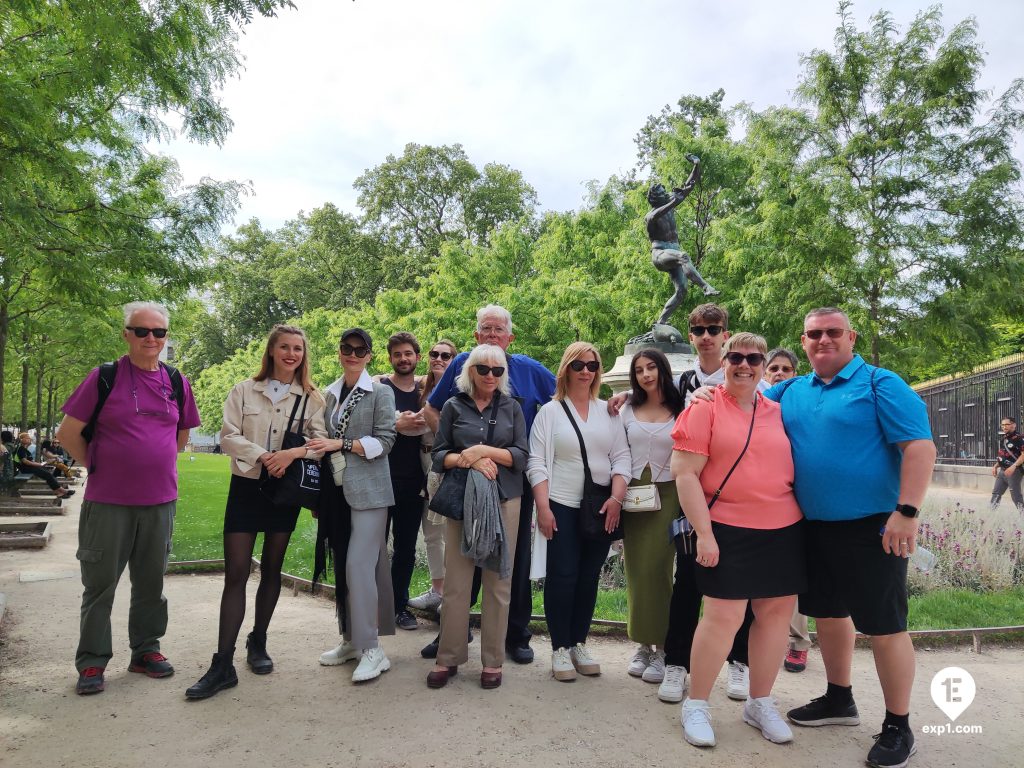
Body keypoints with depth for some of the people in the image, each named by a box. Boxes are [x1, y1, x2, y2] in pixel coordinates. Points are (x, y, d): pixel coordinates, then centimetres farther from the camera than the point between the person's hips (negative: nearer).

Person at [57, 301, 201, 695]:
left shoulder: (176, 382, 6)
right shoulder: (104, 377, -6)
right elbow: (68, 433, -2)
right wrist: (99, 467, 2)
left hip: (160, 501, 4)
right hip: (108, 502, -3)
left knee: (151, 582, 14)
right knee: (100, 583, 6)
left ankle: (145, 650, 28)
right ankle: (91, 662, 20)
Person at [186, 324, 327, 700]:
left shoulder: (312, 398, 3)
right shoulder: (244, 390, 4)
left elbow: (322, 440, -5)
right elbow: (229, 435, -3)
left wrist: (293, 452, -23)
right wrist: (262, 457, -17)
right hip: (246, 486, -1)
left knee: (271, 570, 12)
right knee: (236, 573, -5)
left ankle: (258, 642, 30)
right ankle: (222, 665, -2)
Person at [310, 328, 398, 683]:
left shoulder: (380, 393, -2)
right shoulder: (331, 394, 13)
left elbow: (384, 441, -9)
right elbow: (325, 442, 18)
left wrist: (341, 444, -17)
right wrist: (319, 492, 14)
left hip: (368, 490, -5)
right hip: (337, 490, 6)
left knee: (360, 565, -10)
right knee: (343, 566, 10)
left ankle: (372, 648, -1)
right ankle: (351, 639, 22)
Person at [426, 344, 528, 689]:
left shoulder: (511, 407, 10)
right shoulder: (453, 406, 8)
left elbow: (522, 455, 2)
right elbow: (439, 455, 4)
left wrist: (484, 450, -11)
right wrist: (468, 460, -13)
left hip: (504, 499, 1)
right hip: (462, 499, 0)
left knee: (498, 580, 3)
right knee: (456, 580, 0)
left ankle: (493, 660, 14)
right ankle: (448, 657, 14)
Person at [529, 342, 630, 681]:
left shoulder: (608, 412, 10)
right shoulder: (550, 411, 2)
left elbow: (621, 457, 6)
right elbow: (537, 462, -3)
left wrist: (616, 497, -7)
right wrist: (542, 507, -11)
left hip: (602, 508, 3)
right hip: (562, 506, -3)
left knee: (589, 578, 9)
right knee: (562, 576, -1)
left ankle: (579, 643, 23)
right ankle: (560, 648, 12)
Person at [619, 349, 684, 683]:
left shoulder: (681, 411, 1)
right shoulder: (627, 410, 9)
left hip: (667, 495, -3)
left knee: (659, 569, -5)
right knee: (636, 570, 5)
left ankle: (662, 647, 5)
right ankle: (643, 645, 16)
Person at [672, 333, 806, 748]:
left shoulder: (779, 412, 9)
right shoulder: (705, 407, -6)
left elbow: (793, 466, 18)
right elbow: (684, 472, -10)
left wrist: (801, 516, 12)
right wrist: (704, 533, -14)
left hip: (784, 529, 5)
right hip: (728, 531, -5)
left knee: (777, 612, 10)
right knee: (723, 616, -5)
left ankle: (760, 703, 28)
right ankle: (695, 705, 15)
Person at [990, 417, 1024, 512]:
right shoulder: (1003, 438, 13)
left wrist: (1013, 467, -27)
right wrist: (996, 466, 15)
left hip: (1013, 471, -8)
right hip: (1002, 470, 8)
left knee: (1016, 496, -2)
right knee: (996, 493, 11)